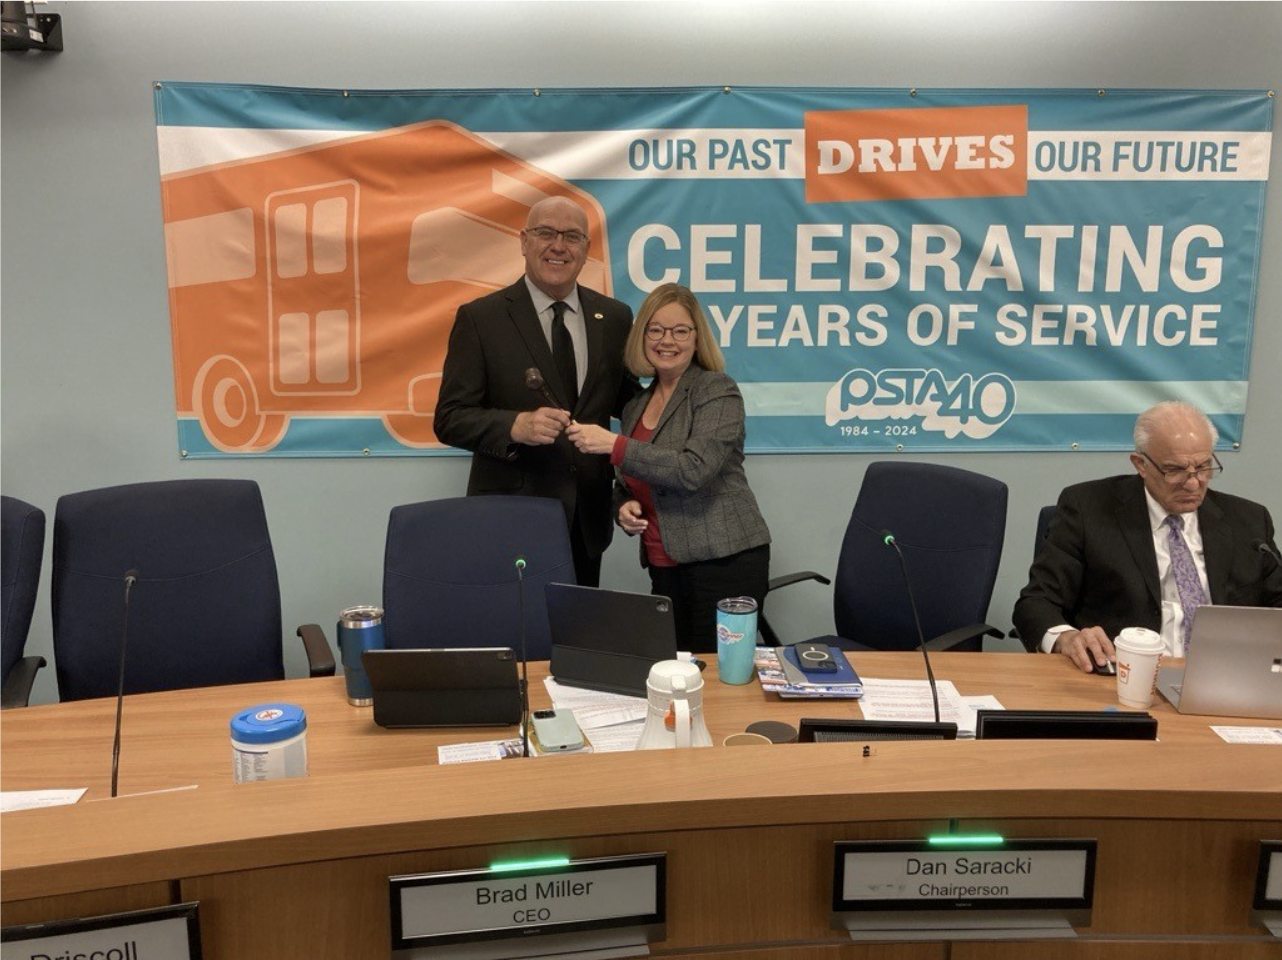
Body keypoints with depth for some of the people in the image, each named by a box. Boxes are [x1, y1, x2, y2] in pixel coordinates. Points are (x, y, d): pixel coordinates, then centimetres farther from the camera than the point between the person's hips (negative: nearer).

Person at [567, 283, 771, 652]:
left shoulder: (718, 390, -5)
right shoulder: (636, 407, 14)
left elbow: (695, 470, -19)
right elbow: (628, 484, 25)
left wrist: (615, 445, -20)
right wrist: (624, 506, 2)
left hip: (725, 563, -6)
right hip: (665, 570, 6)